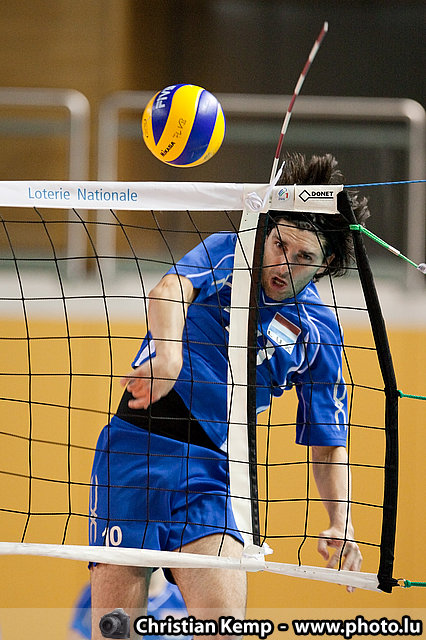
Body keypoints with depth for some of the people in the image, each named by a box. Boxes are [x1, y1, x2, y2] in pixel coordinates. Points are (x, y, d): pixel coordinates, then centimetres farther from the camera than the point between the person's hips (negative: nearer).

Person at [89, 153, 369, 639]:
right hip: (134, 446, -1)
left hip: (209, 470, 1)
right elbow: (170, 289, -15)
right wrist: (167, 352, -37)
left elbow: (327, 440, 16)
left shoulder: (318, 331, 10)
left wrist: (340, 523, -1)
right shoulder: (226, 253, 7)